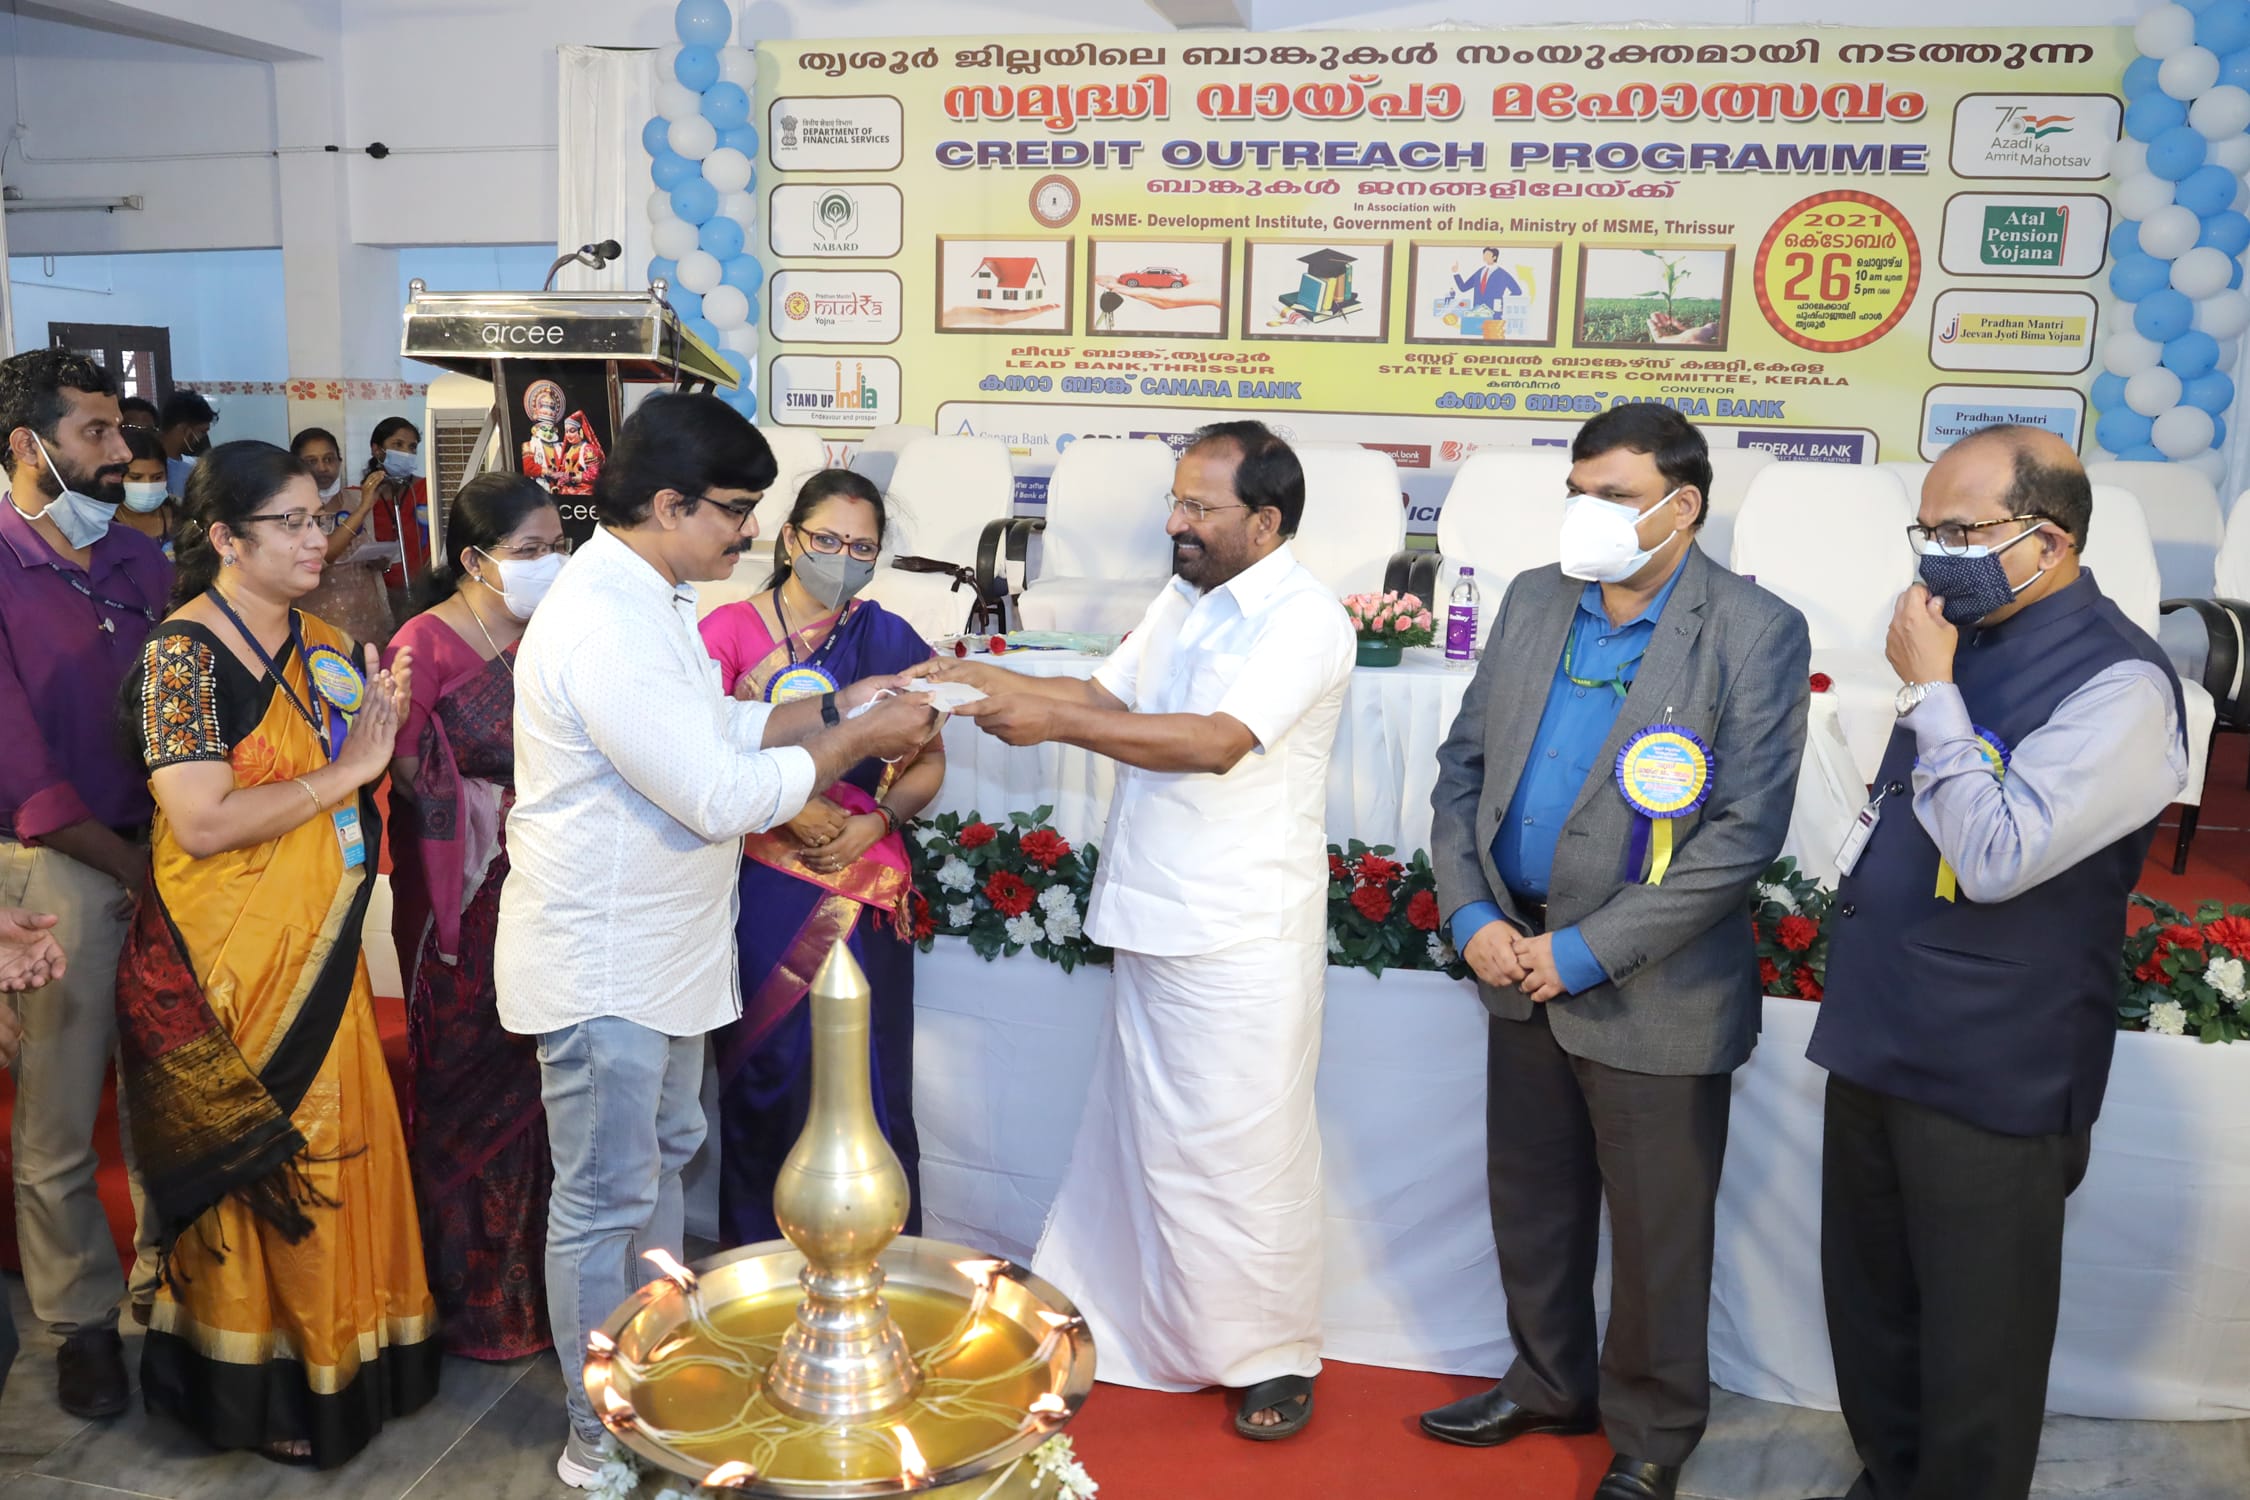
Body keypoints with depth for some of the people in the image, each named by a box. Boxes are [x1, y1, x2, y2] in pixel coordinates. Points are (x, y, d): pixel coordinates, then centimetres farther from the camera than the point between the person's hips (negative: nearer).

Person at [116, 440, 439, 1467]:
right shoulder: (184, 653, -14)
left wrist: (380, 721, 1)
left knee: (334, 1142, 12)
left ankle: (341, 1348, 29)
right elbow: (202, 821, -24)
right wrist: (343, 772, -18)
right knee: (256, 1167, 5)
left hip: (320, 946, 7)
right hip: (230, 958, -7)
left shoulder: (323, 646, 8)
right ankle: (261, 1390, 22)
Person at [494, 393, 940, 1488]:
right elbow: (721, 795, -29)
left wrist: (833, 706, 2)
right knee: (604, 1203, 4)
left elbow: (716, 728, 14)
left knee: (663, 1155, 23)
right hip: (603, 968, -11)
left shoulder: (645, 597, 7)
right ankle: (601, 1442, 22)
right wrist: (859, 740, -18)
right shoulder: (603, 629, -28)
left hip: (658, 948, 11)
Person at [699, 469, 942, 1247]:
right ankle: (761, 1248, 24)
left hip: (863, 889, 2)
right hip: (763, 888, -1)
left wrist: (875, 821, -10)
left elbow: (928, 762, 8)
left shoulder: (892, 641, 7)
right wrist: (788, 809, -19)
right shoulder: (730, 629, 0)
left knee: (866, 1076, 4)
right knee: (766, 1069, 5)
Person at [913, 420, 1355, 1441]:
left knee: (1245, 1151, 4)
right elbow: (1108, 695, 14)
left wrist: (1054, 722, -27)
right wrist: (989, 681, 0)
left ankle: (1274, 1356, 23)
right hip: (1156, 925, 7)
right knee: (1144, 1136, 16)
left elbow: (1214, 742, -26)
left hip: (1244, 943, -7)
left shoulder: (1304, 620, -15)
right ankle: (1132, 1329, 32)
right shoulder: (1182, 600, 11)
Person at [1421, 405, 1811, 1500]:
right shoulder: (1532, 601, 4)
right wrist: (1472, 916, -5)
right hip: (1519, 963, 5)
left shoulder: (1754, 633, -13)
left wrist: (1588, 952, -19)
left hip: (1653, 994, -5)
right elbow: (1464, 763, 8)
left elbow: (1745, 832, -17)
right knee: (1530, 1203, 20)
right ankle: (1549, 1385, 43)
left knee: (1655, 1235, 11)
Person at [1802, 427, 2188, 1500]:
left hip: (1991, 1079, -8)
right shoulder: (1958, 640, 7)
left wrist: (1929, 692, -19)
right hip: (1877, 1041, 8)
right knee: (1868, 1311, 21)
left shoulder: (2117, 684, -17)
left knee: (1976, 1350, 8)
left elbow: (1998, 857, -25)